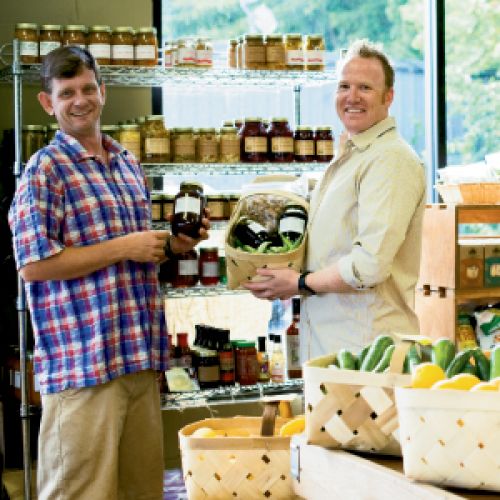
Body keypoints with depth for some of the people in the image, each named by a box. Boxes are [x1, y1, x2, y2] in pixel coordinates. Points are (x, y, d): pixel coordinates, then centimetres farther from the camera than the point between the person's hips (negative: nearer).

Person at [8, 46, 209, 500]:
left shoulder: (128, 165, 16)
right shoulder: (46, 169, -7)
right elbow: (34, 265, -15)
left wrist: (173, 245, 6)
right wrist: (124, 247, -14)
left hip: (142, 355, 7)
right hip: (83, 360, -7)